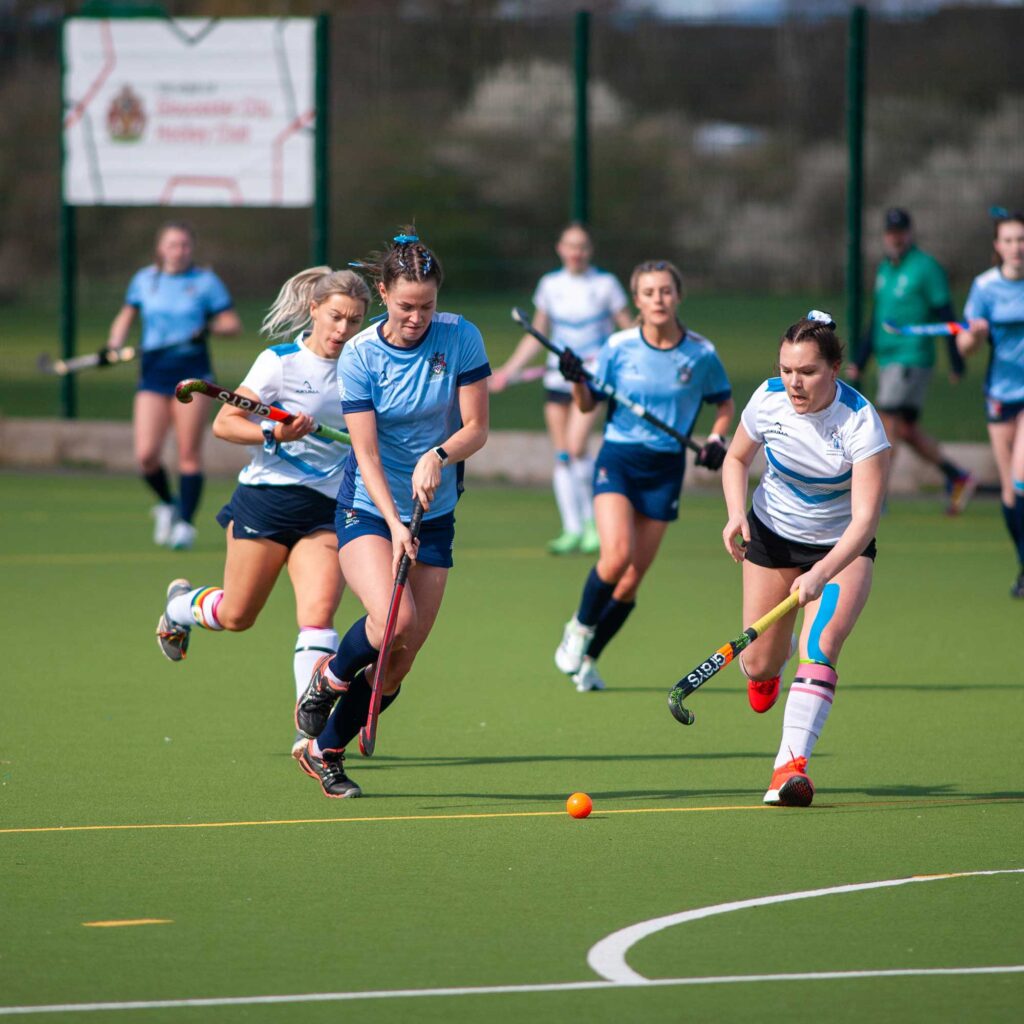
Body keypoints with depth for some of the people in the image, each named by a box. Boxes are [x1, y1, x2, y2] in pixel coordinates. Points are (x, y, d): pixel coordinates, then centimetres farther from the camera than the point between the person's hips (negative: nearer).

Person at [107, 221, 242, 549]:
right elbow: (126, 317, 23)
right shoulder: (144, 280, 10)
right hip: (153, 375, 2)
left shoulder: (206, 282, 3)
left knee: (189, 455, -5)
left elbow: (233, 324, 3)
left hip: (191, 374, -2)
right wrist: (113, 345, 6)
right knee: (146, 455, -10)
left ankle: (185, 523, 4)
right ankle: (167, 505, 17)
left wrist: (210, 328, -17)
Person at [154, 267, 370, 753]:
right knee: (237, 616, 10)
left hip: (325, 511, 3)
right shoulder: (280, 361, -7)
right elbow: (223, 423, -7)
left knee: (318, 616, -15)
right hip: (267, 498, -3)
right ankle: (181, 604, 44)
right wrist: (274, 435, -22)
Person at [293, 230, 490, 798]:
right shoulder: (359, 356, -13)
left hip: (435, 516, 3)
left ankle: (324, 751, 22)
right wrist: (394, 523, -29)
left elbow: (476, 428, -5)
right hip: (367, 511, -3)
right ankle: (330, 676, 4)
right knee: (394, 620, -29)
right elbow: (367, 453, -17)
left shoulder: (460, 338, -8)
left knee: (398, 662, 0)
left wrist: (438, 456, -25)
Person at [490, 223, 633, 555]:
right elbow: (536, 336, 18)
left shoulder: (605, 284, 0)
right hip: (557, 375, 4)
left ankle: (592, 520, -3)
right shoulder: (550, 285, 9)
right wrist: (510, 368, 11)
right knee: (562, 455, 0)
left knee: (576, 448, -20)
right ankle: (572, 531, 5)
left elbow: (629, 333, 3)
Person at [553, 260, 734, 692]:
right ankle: (580, 627, 3)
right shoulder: (618, 347, -4)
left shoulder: (701, 354, -3)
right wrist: (577, 381, -17)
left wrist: (716, 438, -5)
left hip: (665, 469, 2)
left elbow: (724, 402, 13)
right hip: (617, 459, -2)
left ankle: (587, 658, 20)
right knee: (616, 555, -24)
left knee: (630, 582, 1)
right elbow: (587, 406, 4)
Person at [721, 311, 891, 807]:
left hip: (841, 546, -3)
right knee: (758, 664, 5)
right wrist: (736, 514, -16)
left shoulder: (860, 421, -29)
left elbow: (865, 518, -34)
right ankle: (765, 670, 44)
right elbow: (736, 458, 3)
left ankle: (791, 764, -30)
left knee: (820, 646, -27)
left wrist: (821, 574, -48)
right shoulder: (768, 399, -18)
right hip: (773, 533, 3)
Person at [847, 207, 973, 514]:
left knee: (887, 423, -13)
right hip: (888, 361, 8)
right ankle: (958, 478, 22)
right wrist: (859, 362, 18)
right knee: (906, 431, 10)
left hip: (912, 359, -8)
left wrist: (957, 362, -11)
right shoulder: (885, 269, 16)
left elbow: (946, 316, -9)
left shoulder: (926, 268, -8)